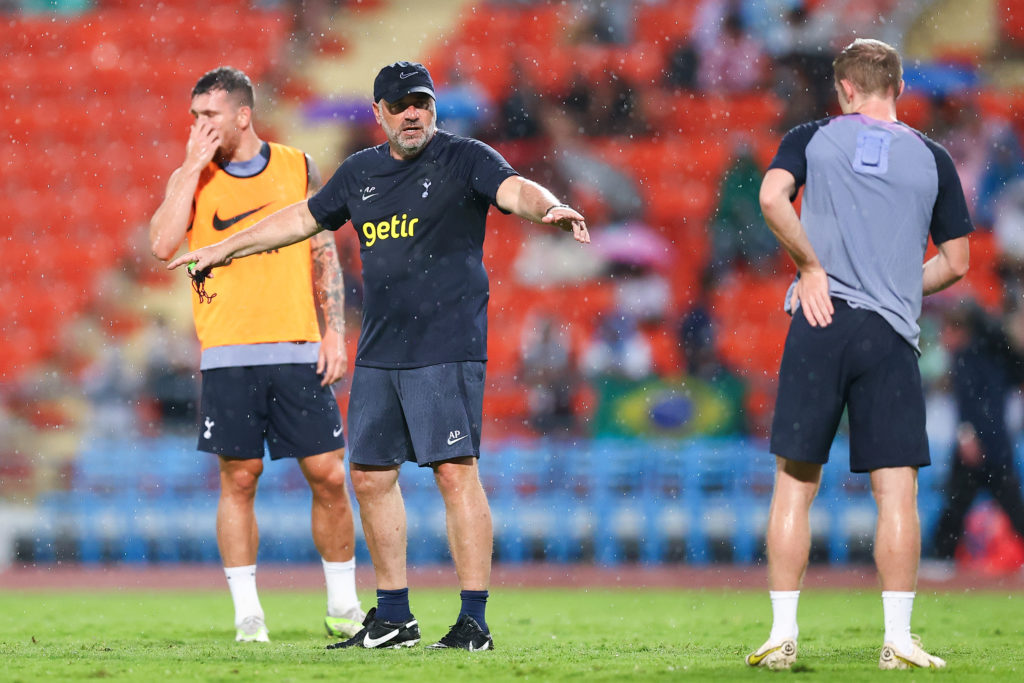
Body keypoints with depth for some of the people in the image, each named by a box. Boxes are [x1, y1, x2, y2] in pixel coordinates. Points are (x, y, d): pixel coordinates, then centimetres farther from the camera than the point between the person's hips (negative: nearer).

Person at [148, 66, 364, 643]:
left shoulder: (298, 167, 9)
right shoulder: (190, 178, 6)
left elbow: (324, 254, 12)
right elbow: (163, 245, -11)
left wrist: (335, 331, 3)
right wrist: (193, 166, -10)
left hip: (298, 349, 1)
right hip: (229, 355, -1)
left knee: (328, 474, 0)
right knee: (239, 477, -1)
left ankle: (344, 606, 13)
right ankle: (247, 612, 6)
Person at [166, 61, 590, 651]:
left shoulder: (464, 159, -5)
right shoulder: (360, 172, 14)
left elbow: (513, 189, -23)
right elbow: (303, 219, 28)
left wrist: (549, 208, -45)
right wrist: (225, 249, 34)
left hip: (447, 347, -7)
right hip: (379, 352, 7)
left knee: (455, 470, -13)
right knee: (371, 475, 9)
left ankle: (475, 621, -11)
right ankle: (393, 619, 20)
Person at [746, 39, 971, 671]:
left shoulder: (812, 138, 7)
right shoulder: (932, 158, 10)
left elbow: (773, 197, -11)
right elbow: (956, 263, 13)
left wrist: (813, 268, -3)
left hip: (819, 327, 0)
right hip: (892, 334, 0)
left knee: (796, 483, 5)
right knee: (897, 491, 0)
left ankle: (783, 634, 3)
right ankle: (898, 639, -4)